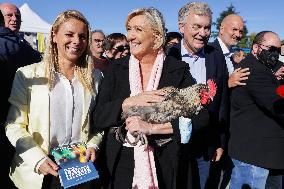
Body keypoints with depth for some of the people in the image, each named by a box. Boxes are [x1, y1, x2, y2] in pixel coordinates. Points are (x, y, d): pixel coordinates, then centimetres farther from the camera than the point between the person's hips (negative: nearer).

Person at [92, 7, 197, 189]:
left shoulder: (178, 70, -3)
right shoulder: (116, 68, 1)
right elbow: (98, 117, -4)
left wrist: (151, 127, -20)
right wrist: (128, 103, -20)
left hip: (166, 165, -1)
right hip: (119, 163, 2)